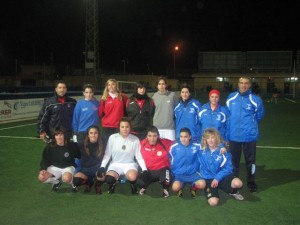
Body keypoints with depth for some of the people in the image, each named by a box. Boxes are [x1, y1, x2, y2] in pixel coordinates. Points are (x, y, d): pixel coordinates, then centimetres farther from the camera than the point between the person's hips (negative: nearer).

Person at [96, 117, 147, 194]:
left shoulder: (135, 139, -6)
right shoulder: (112, 137, -6)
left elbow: (139, 157, -2)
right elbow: (107, 154, 0)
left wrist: (145, 170, -13)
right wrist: (102, 167, -11)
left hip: (129, 164, 0)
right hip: (115, 164, 1)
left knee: (132, 177, -34)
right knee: (109, 179, -30)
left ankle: (133, 184, 3)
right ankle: (113, 182, 8)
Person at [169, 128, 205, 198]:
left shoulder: (196, 146, -5)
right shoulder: (174, 147, -6)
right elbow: (169, 160, 8)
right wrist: (171, 172, 6)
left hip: (193, 173, 1)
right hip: (179, 174, -1)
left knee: (202, 185, -26)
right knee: (175, 187, -30)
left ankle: (193, 187, 12)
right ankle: (180, 187, 10)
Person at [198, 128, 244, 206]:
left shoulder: (223, 151, -6)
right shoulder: (202, 152, -3)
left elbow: (228, 167, -7)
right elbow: (202, 168, 7)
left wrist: (218, 178, -16)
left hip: (222, 177, 0)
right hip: (209, 179, 0)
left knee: (238, 183, -31)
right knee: (213, 202, -23)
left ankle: (233, 192, 7)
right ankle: (215, 190, 13)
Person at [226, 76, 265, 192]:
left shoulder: (255, 99, -9)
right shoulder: (231, 97, -2)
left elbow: (259, 115, 6)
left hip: (249, 135, -2)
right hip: (234, 135, 2)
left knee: (250, 159, 9)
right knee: (234, 159, 14)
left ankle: (251, 181, 26)